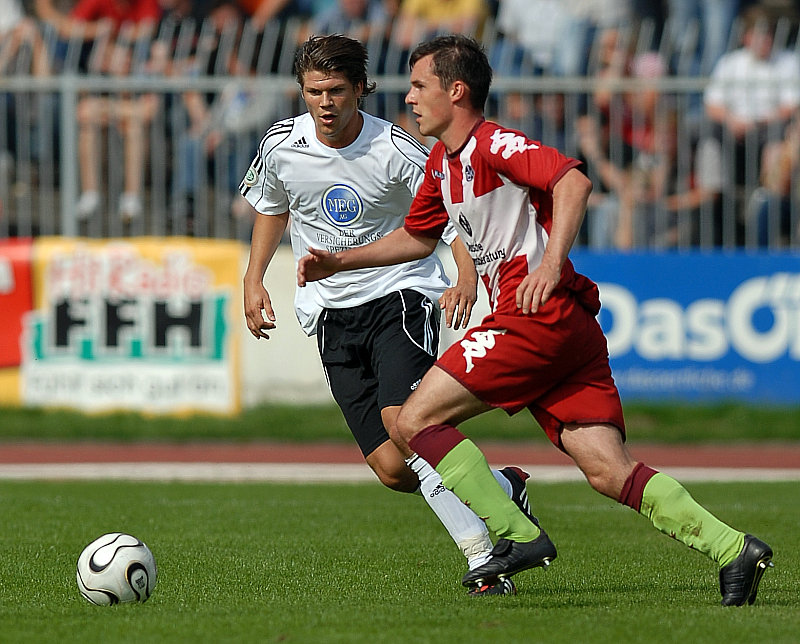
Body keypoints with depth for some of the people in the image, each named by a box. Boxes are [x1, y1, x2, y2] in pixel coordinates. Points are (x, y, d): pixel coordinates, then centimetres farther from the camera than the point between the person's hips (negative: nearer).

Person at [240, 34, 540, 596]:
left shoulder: (393, 149, -12)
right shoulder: (282, 145, -1)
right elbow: (272, 207, 21)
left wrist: (467, 276, -24)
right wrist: (254, 280, 13)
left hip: (399, 294, -4)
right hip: (331, 313, 4)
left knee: (402, 419, -29)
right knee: (392, 470, -8)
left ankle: (483, 557, -24)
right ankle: (502, 488, 18)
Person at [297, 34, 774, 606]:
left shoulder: (493, 145, -7)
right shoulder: (443, 163, 22)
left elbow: (574, 181, -23)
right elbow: (418, 237, 39)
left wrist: (551, 264, -33)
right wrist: (340, 262, 33)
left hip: (541, 316, -9)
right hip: (570, 331, 9)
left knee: (415, 422, -7)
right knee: (610, 472, -3)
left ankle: (519, 536, -9)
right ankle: (733, 548, -11)